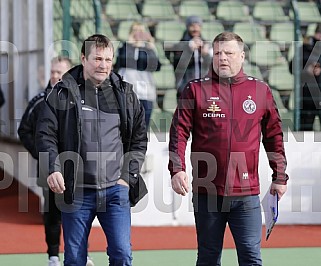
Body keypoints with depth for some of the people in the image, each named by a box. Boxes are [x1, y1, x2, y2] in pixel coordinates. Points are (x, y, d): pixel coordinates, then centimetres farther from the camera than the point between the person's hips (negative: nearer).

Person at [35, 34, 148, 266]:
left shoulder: (126, 94, 7)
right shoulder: (63, 93, 1)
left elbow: (139, 139, 12)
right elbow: (46, 135, 1)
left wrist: (129, 176, 2)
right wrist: (52, 169, -14)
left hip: (115, 188, 1)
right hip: (76, 191, -1)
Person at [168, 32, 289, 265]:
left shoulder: (261, 91, 7)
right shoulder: (196, 89, 3)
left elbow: (274, 136, 13)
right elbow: (179, 132, -2)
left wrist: (280, 177, 12)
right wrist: (177, 169, -15)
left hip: (247, 195, 0)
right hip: (207, 192, 0)